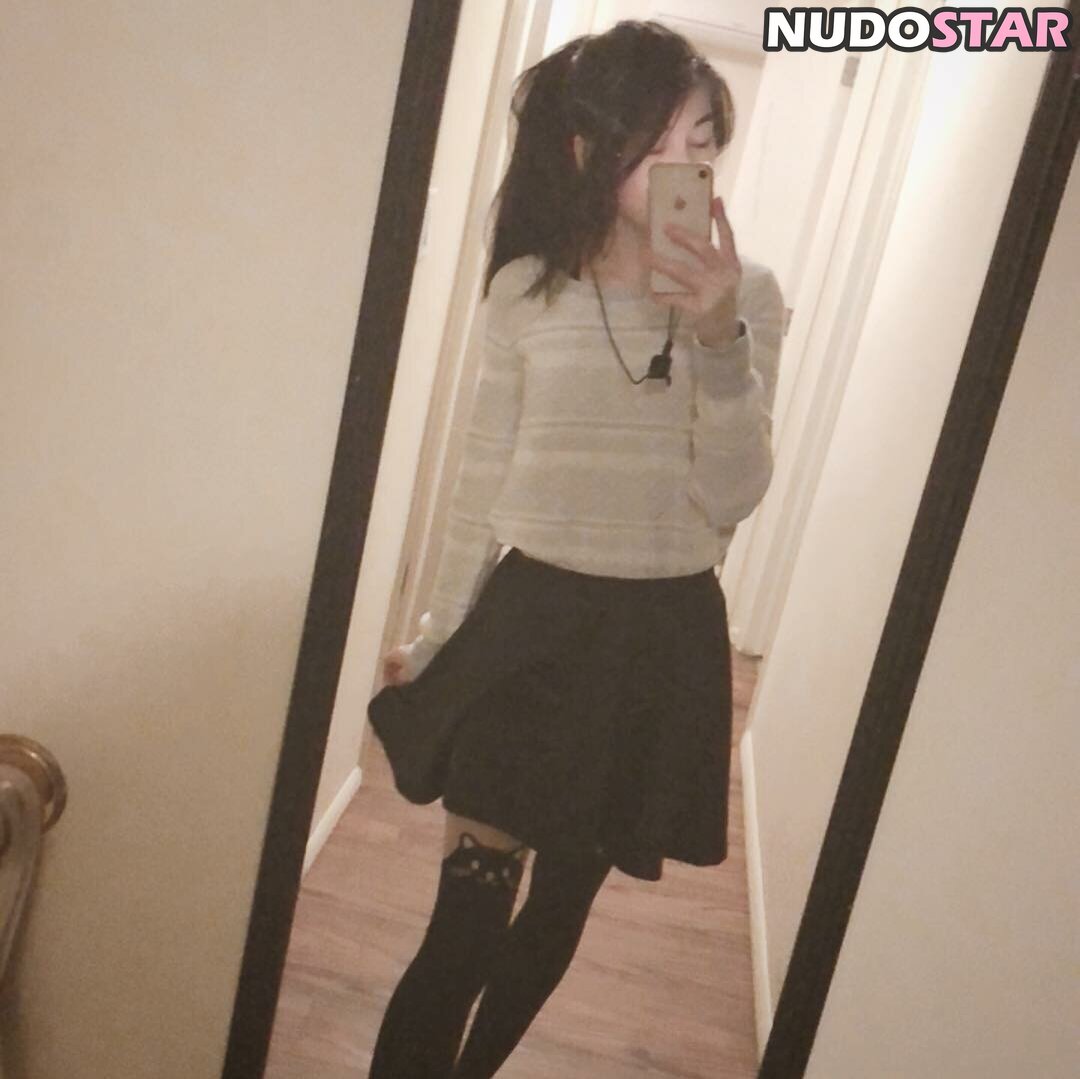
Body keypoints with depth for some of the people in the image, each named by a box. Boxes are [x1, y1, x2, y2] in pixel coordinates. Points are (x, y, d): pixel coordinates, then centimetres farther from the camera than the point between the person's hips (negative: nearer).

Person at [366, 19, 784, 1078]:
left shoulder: (746, 292, -3)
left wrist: (717, 341, -22)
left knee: (561, 905, 18)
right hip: (530, 620, -1)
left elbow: (732, 496, -8)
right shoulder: (525, 292, -3)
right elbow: (483, 483, 4)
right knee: (466, 914, 1)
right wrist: (433, 641, 10)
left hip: (663, 636, 1)